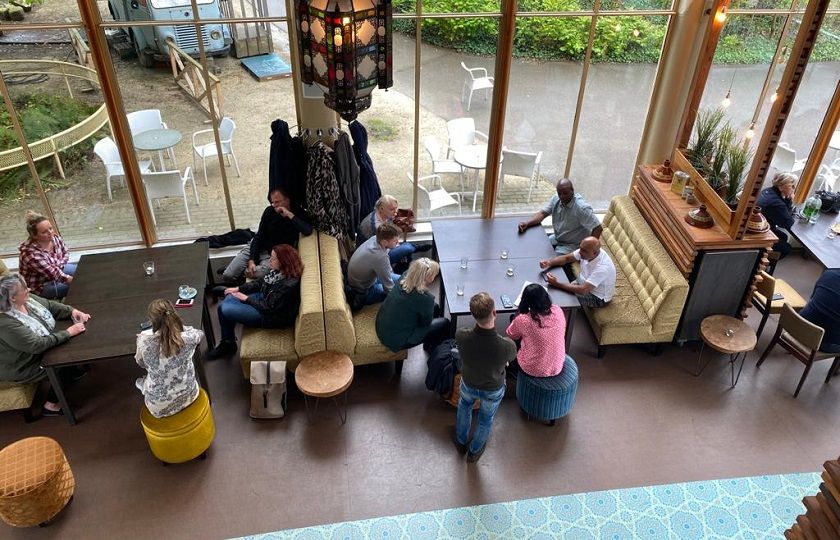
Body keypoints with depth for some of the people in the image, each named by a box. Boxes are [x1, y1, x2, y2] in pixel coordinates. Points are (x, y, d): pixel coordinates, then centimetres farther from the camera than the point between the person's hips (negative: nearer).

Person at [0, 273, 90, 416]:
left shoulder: (25, 299, -12)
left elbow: (51, 306, 3)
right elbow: (38, 345, -37)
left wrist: (72, 311, -12)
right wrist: (68, 332, -32)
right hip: (20, 368, -8)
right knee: (65, 363, -11)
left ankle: (74, 373, 23)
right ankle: (51, 406, 6)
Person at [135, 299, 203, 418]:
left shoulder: (144, 341, -25)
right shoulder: (187, 337, -23)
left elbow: (141, 364, -2)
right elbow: (200, 333, 3)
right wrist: (179, 326, 16)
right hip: (188, 397, 1)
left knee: (140, 381, 32)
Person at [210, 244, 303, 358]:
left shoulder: (288, 285, -34)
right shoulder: (277, 270, -8)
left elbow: (269, 308, -26)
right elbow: (260, 282, 10)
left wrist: (246, 298, -15)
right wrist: (238, 288, 3)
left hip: (272, 316, -9)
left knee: (225, 310, -10)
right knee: (229, 298, 5)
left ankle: (229, 344, 18)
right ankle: (226, 342, 18)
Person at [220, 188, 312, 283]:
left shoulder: (297, 214, -11)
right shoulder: (269, 211, -4)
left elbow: (308, 231, -33)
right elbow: (259, 236, -4)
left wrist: (290, 215, -31)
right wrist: (252, 260, -14)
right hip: (255, 248, 2)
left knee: (257, 274, -32)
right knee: (227, 276, -10)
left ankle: (244, 271, 0)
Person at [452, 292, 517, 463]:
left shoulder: (461, 336, -38)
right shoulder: (507, 346, -41)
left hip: (468, 384, 1)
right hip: (493, 390, -1)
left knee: (464, 406, 36)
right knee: (486, 419, 31)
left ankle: (461, 442, 59)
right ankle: (474, 451, 56)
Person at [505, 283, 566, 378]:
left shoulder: (523, 320, -26)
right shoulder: (558, 311, -15)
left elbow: (511, 335, -3)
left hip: (533, 370, -4)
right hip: (557, 368, 4)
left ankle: (513, 371, 48)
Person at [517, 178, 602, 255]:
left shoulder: (582, 207, -26)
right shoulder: (555, 199, -5)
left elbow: (598, 228, -25)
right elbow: (543, 213, -3)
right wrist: (527, 223, -22)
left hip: (572, 246, -7)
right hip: (556, 239, 7)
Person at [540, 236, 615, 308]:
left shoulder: (602, 267, -38)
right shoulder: (585, 250, -17)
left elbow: (583, 290, -41)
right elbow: (566, 258, -3)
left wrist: (557, 283, -40)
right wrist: (549, 262, -23)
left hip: (598, 298, -7)